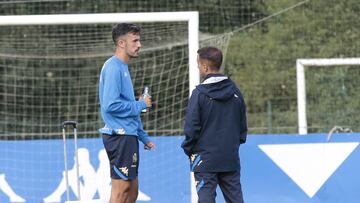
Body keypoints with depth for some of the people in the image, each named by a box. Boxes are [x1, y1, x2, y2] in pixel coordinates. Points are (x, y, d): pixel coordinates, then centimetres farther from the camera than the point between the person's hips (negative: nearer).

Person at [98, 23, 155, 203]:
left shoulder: (123, 68, 18)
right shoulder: (113, 68, -13)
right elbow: (111, 105, -23)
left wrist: (143, 137, 22)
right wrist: (140, 105, -11)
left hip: (128, 136, 10)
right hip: (119, 136, -10)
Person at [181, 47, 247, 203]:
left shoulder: (199, 93, -12)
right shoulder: (234, 91, 5)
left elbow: (191, 127, -10)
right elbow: (243, 124, 13)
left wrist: (188, 148, 4)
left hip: (205, 158, -5)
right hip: (230, 157, 5)